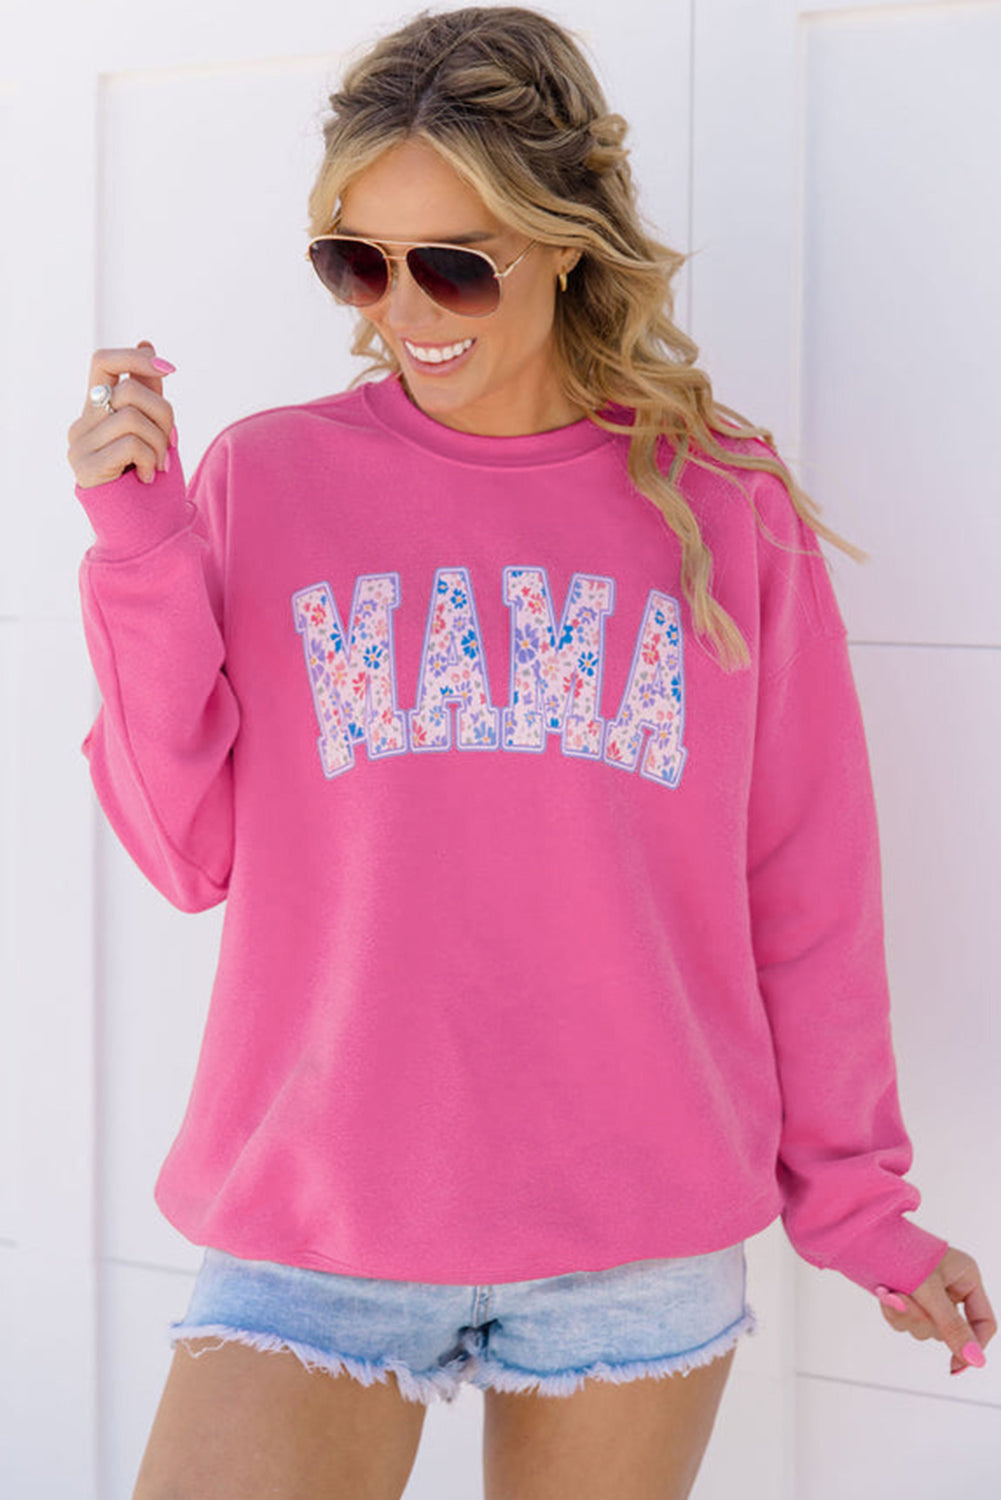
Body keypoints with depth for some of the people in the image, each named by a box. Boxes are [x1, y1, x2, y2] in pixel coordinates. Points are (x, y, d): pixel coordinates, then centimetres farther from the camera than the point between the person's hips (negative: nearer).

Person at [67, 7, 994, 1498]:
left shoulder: (727, 507, 1)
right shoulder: (266, 479, 2)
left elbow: (806, 888, 6)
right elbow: (191, 853, 0)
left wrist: (853, 1199, 10)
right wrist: (137, 551, -9)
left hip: (645, 1244, 1)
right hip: (315, 1224, 0)